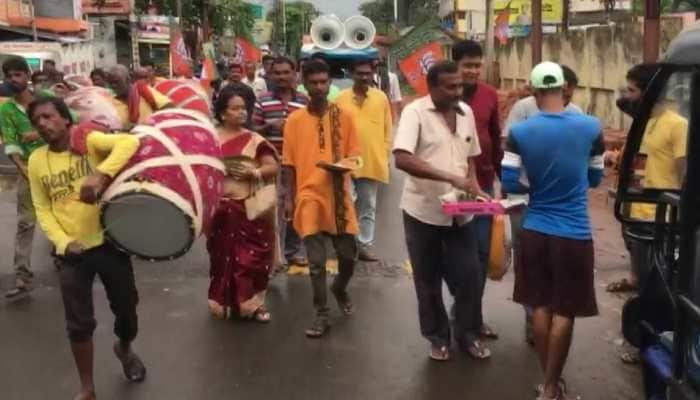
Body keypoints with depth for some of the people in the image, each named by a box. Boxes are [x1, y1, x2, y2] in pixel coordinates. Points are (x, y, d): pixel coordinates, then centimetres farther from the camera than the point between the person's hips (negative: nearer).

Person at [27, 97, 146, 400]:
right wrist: (62, 241, -13)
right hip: (71, 252, 2)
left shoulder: (90, 141, -8)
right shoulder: (37, 160, 1)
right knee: (79, 323, 5)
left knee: (126, 307, 13)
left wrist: (101, 175, -40)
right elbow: (42, 210, 5)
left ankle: (124, 349, 46)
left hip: (109, 242, -2)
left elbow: (130, 142, -26)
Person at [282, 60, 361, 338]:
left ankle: (339, 289, 40)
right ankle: (321, 316, 12)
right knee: (316, 261, -1)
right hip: (309, 196, -1)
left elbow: (353, 155, 6)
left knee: (348, 255, 8)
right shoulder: (295, 120, 0)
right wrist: (291, 198, 2)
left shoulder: (344, 116, 1)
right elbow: (289, 163, 4)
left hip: (338, 195, 1)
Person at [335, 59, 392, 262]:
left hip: (373, 162, 2)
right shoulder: (341, 98, 0)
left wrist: (384, 153, 2)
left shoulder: (381, 97, 4)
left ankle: (364, 245, 18)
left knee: (368, 206, 9)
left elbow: (387, 128, 7)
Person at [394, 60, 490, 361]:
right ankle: (437, 336, 28)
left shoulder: (466, 112, 5)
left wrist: (473, 185, -3)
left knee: (470, 273, 6)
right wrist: (451, 178, -31)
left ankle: (467, 333, 26)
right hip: (424, 211, -4)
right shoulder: (415, 112, -14)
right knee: (429, 280, 9)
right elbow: (402, 159, -27)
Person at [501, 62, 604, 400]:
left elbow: (509, 185, -8)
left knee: (541, 306, 15)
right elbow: (595, 178, 5)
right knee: (564, 312, 8)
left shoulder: (519, 132, -10)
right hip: (574, 233, -1)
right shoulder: (591, 128, -8)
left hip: (535, 230, 2)